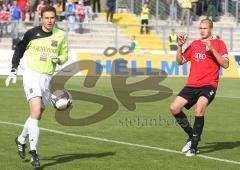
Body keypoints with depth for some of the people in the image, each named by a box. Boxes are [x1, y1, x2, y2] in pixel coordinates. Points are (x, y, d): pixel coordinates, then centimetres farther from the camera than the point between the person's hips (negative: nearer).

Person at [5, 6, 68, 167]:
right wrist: (13, 71, 4)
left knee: (37, 116, 12)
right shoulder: (32, 33, -4)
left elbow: (64, 55, 14)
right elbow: (19, 51, 9)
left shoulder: (61, 35, 3)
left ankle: (21, 140, 37)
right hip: (32, 75, -4)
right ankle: (33, 152, -17)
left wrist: (58, 59, -9)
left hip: (47, 78, 4)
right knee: (36, 113, -18)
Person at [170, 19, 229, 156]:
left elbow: (225, 65, -8)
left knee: (199, 109, -29)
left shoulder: (219, 44, 3)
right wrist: (180, 46, 4)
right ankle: (192, 135, 11)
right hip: (192, 85, 5)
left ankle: (194, 146, -19)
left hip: (209, 85, -5)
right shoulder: (195, 44, 16)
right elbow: (180, 61, 20)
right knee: (174, 108, -10)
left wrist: (212, 49, -16)